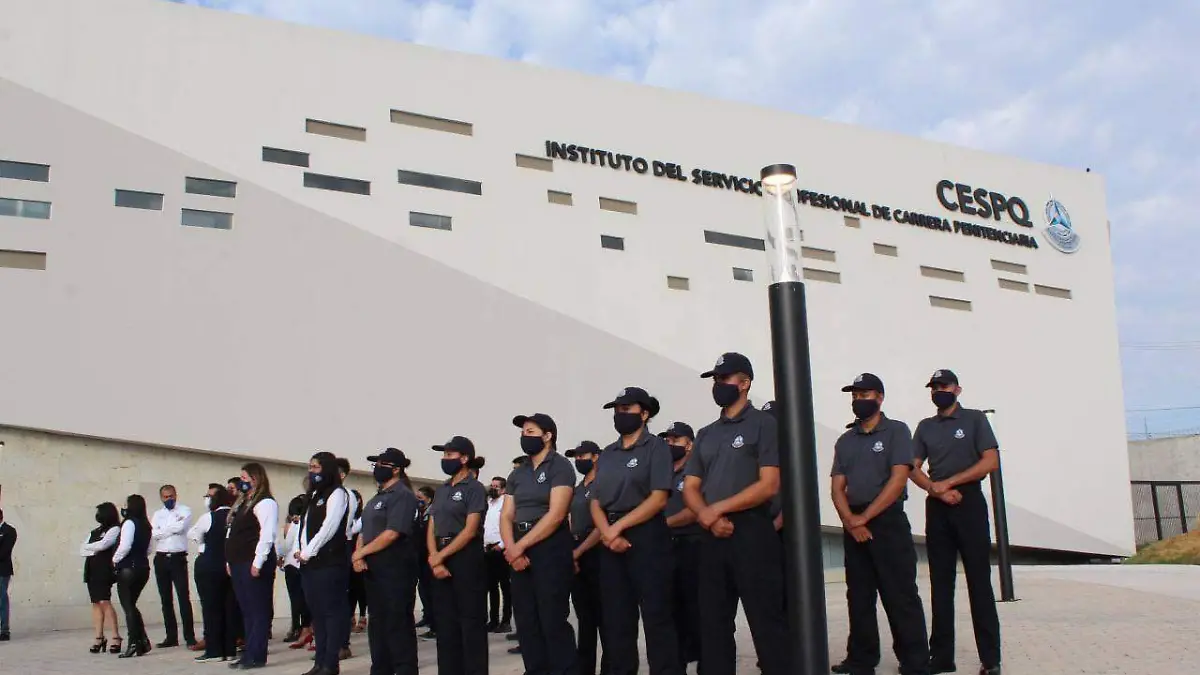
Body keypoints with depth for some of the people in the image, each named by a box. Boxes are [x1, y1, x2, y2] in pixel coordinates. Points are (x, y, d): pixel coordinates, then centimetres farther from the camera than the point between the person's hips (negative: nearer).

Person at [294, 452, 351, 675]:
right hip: (309, 563, 8)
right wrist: (298, 550, 5)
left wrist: (307, 553, -12)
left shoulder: (337, 493, -4)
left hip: (329, 562, -8)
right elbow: (304, 526, 20)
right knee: (317, 613, 9)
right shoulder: (314, 495, 21)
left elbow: (328, 528, -13)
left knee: (332, 611, -6)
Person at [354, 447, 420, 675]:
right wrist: (358, 555, -1)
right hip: (373, 569, 9)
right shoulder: (377, 498, 19)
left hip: (395, 569, -9)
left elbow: (391, 534, -19)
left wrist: (361, 552, -11)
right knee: (377, 623, 13)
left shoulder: (402, 495, -10)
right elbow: (365, 531, 19)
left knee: (398, 624, -7)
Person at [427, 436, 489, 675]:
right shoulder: (441, 490, 15)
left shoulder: (474, 488, -5)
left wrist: (441, 555, -14)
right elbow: (432, 529, 10)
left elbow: (470, 530, -13)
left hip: (466, 559, -7)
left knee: (471, 621, -4)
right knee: (445, 622, 8)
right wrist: (434, 559, -6)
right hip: (440, 560, 7)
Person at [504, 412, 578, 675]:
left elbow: (556, 514, -14)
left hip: (551, 549, -7)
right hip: (519, 552, 7)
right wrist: (511, 548, -8)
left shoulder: (560, 466, -4)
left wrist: (521, 545, -14)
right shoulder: (517, 474, 17)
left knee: (553, 621, -8)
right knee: (526, 622, 7)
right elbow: (506, 516, 11)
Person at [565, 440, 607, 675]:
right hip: (575, 557, 7)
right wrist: (569, 553, 2)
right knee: (584, 618, 11)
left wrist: (578, 552, -14)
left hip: (596, 555, -7)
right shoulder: (576, 490, 18)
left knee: (603, 616, -4)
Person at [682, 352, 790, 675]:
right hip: (712, 537, 6)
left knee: (767, 622, -6)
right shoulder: (705, 434, 17)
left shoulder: (763, 424, -1)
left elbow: (769, 485, -11)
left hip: (752, 533, -6)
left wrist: (716, 509, -11)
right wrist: (707, 517, -8)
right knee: (713, 623, 9)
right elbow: (689, 487, 13)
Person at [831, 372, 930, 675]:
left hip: (888, 522, -5)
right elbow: (837, 486, 9)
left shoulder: (896, 431, -1)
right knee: (859, 597, 9)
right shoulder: (845, 441, 15)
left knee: (901, 598, -6)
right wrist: (850, 520, -10)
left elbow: (898, 479, -10)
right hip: (853, 526, 6)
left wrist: (865, 517, -12)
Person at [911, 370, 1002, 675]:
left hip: (969, 503, -4)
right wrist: (937, 490, -12)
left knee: (979, 581, -4)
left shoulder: (975, 419, 4)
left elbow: (991, 461, -7)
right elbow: (913, 469, 7)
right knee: (940, 583, 5)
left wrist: (948, 482, -12)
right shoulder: (925, 427, 14)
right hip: (936, 508, 4)